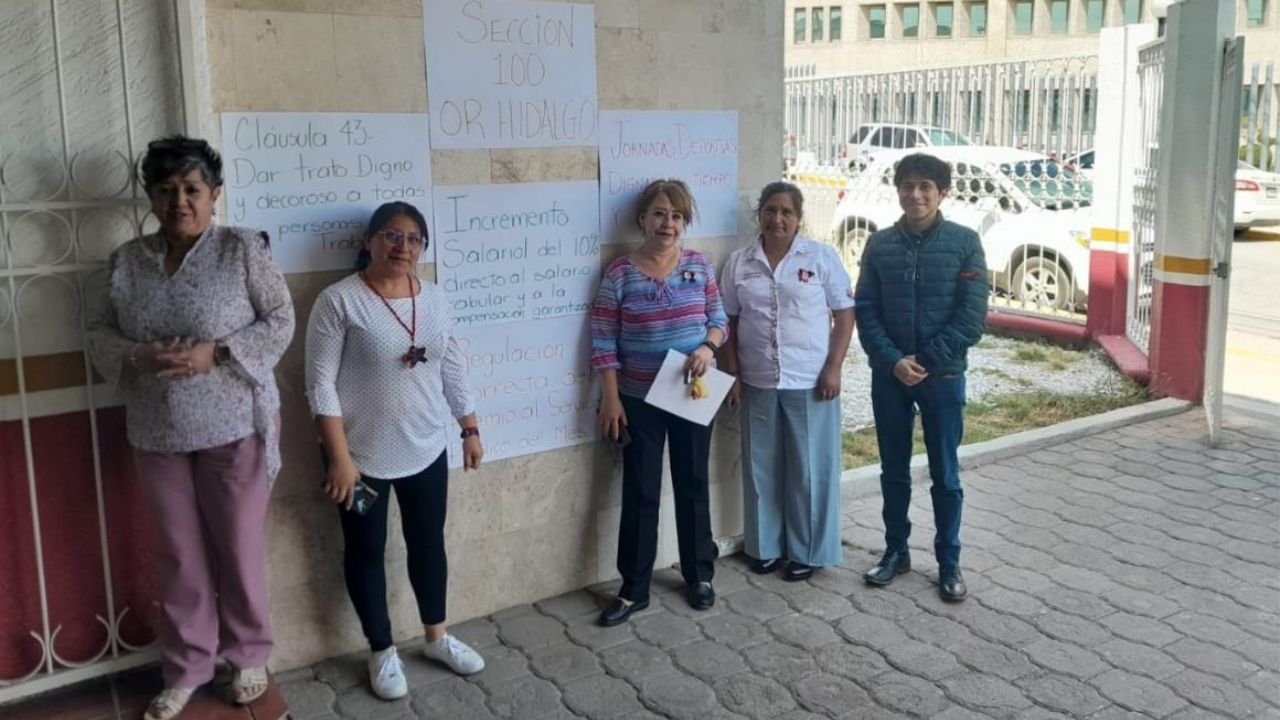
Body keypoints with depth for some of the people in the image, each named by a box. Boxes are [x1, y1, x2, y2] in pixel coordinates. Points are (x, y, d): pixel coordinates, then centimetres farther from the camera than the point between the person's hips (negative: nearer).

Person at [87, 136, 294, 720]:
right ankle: (186, 668, 29)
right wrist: (138, 357, -15)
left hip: (235, 427, -3)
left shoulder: (242, 248, -7)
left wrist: (215, 352, -20)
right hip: (157, 434, 4)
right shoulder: (127, 260, 5)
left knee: (239, 548, 8)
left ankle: (249, 656, 29)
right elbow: (100, 335, 7)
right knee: (178, 553, 13)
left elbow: (280, 321, -8)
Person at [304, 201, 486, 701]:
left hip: (426, 449, 5)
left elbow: (452, 369, 12)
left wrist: (470, 429, 13)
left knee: (428, 542, 17)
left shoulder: (435, 299, 3)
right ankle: (382, 652, 27)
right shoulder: (339, 301, -14)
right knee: (365, 551, 10)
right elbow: (321, 384, -15)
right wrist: (339, 456, -19)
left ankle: (436, 637, 36)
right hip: (362, 454, -5)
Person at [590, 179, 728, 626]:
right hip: (639, 400, -2)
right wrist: (610, 399, -10)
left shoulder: (699, 266, 0)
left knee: (693, 485, 13)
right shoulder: (619, 273, -8)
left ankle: (699, 576, 29)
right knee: (640, 493, 3)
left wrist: (708, 347, -16)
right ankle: (633, 590, 15)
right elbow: (603, 342, -7)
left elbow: (719, 320, 6)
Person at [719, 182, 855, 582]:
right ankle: (766, 546, 26)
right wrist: (733, 374, 2)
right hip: (757, 383, 3)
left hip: (810, 382, -2)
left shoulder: (822, 257, -2)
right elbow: (730, 323, 8)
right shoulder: (739, 262, 5)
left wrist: (833, 368, -10)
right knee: (762, 467, 11)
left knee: (810, 469, 5)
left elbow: (845, 315, -1)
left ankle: (806, 551, 18)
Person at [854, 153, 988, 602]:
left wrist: (925, 360, -13)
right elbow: (865, 311, 0)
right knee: (893, 470, 13)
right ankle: (896, 551, 28)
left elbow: (973, 317, -9)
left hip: (943, 375, -2)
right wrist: (893, 360, -13)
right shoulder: (879, 245, 2)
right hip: (889, 375, 2)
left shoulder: (964, 243, -5)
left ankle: (949, 563, 21)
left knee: (945, 475, 7)